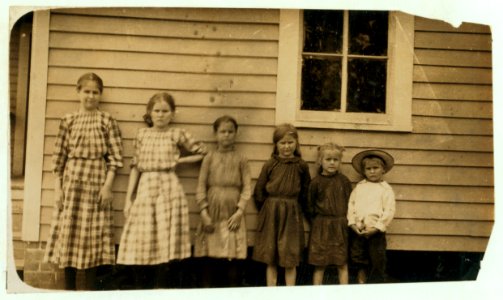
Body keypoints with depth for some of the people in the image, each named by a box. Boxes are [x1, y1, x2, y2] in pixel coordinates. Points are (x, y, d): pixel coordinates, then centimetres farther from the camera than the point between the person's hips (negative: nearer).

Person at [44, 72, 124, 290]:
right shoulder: (68, 120, 6)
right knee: (68, 232, 5)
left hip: (96, 182, -2)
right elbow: (59, 156, 5)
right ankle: (69, 291, 19)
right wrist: (57, 187, 0)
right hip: (71, 181, 2)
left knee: (92, 234, 3)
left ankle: (90, 291, 15)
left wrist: (108, 185, -9)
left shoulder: (107, 121, 1)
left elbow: (115, 157, -2)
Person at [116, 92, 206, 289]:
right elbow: (135, 167, 10)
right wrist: (128, 198, 5)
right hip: (145, 190, 2)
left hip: (168, 190, -2)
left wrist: (179, 160, 2)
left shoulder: (177, 134, 4)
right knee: (140, 243, 0)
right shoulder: (142, 134, 10)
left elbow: (203, 153, 10)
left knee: (165, 242, -3)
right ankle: (141, 291, 12)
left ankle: (159, 289, 9)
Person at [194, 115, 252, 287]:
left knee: (233, 257, 2)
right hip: (212, 213, 1)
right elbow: (201, 187, 1)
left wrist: (239, 212, -10)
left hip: (232, 214, 0)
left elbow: (247, 187, 0)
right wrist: (204, 212, -8)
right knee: (210, 256, 5)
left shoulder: (240, 160, 4)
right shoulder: (209, 158, 4)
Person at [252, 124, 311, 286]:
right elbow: (258, 192, 2)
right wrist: (268, 209, 5)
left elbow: (305, 192, 8)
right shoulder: (270, 164, -2)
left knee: (290, 260, 6)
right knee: (270, 260, 7)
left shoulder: (301, 166, -1)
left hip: (292, 215, 0)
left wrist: (297, 208, 5)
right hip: (270, 214, 0)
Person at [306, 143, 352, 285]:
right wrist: (316, 220, 2)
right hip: (321, 226, -1)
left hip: (341, 226, 1)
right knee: (319, 264, 4)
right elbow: (309, 205, 4)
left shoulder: (344, 181, 2)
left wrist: (347, 220, 2)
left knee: (342, 264, 6)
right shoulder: (316, 182, -3)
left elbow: (350, 202, 7)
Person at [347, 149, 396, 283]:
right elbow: (351, 205, 5)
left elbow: (389, 211, -9)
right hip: (357, 230, 3)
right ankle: (361, 282, 27)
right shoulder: (359, 187, 7)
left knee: (377, 261, 4)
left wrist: (376, 227, -15)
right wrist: (352, 223, -7)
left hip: (376, 231, -3)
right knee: (358, 257, 11)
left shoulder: (386, 189, -3)